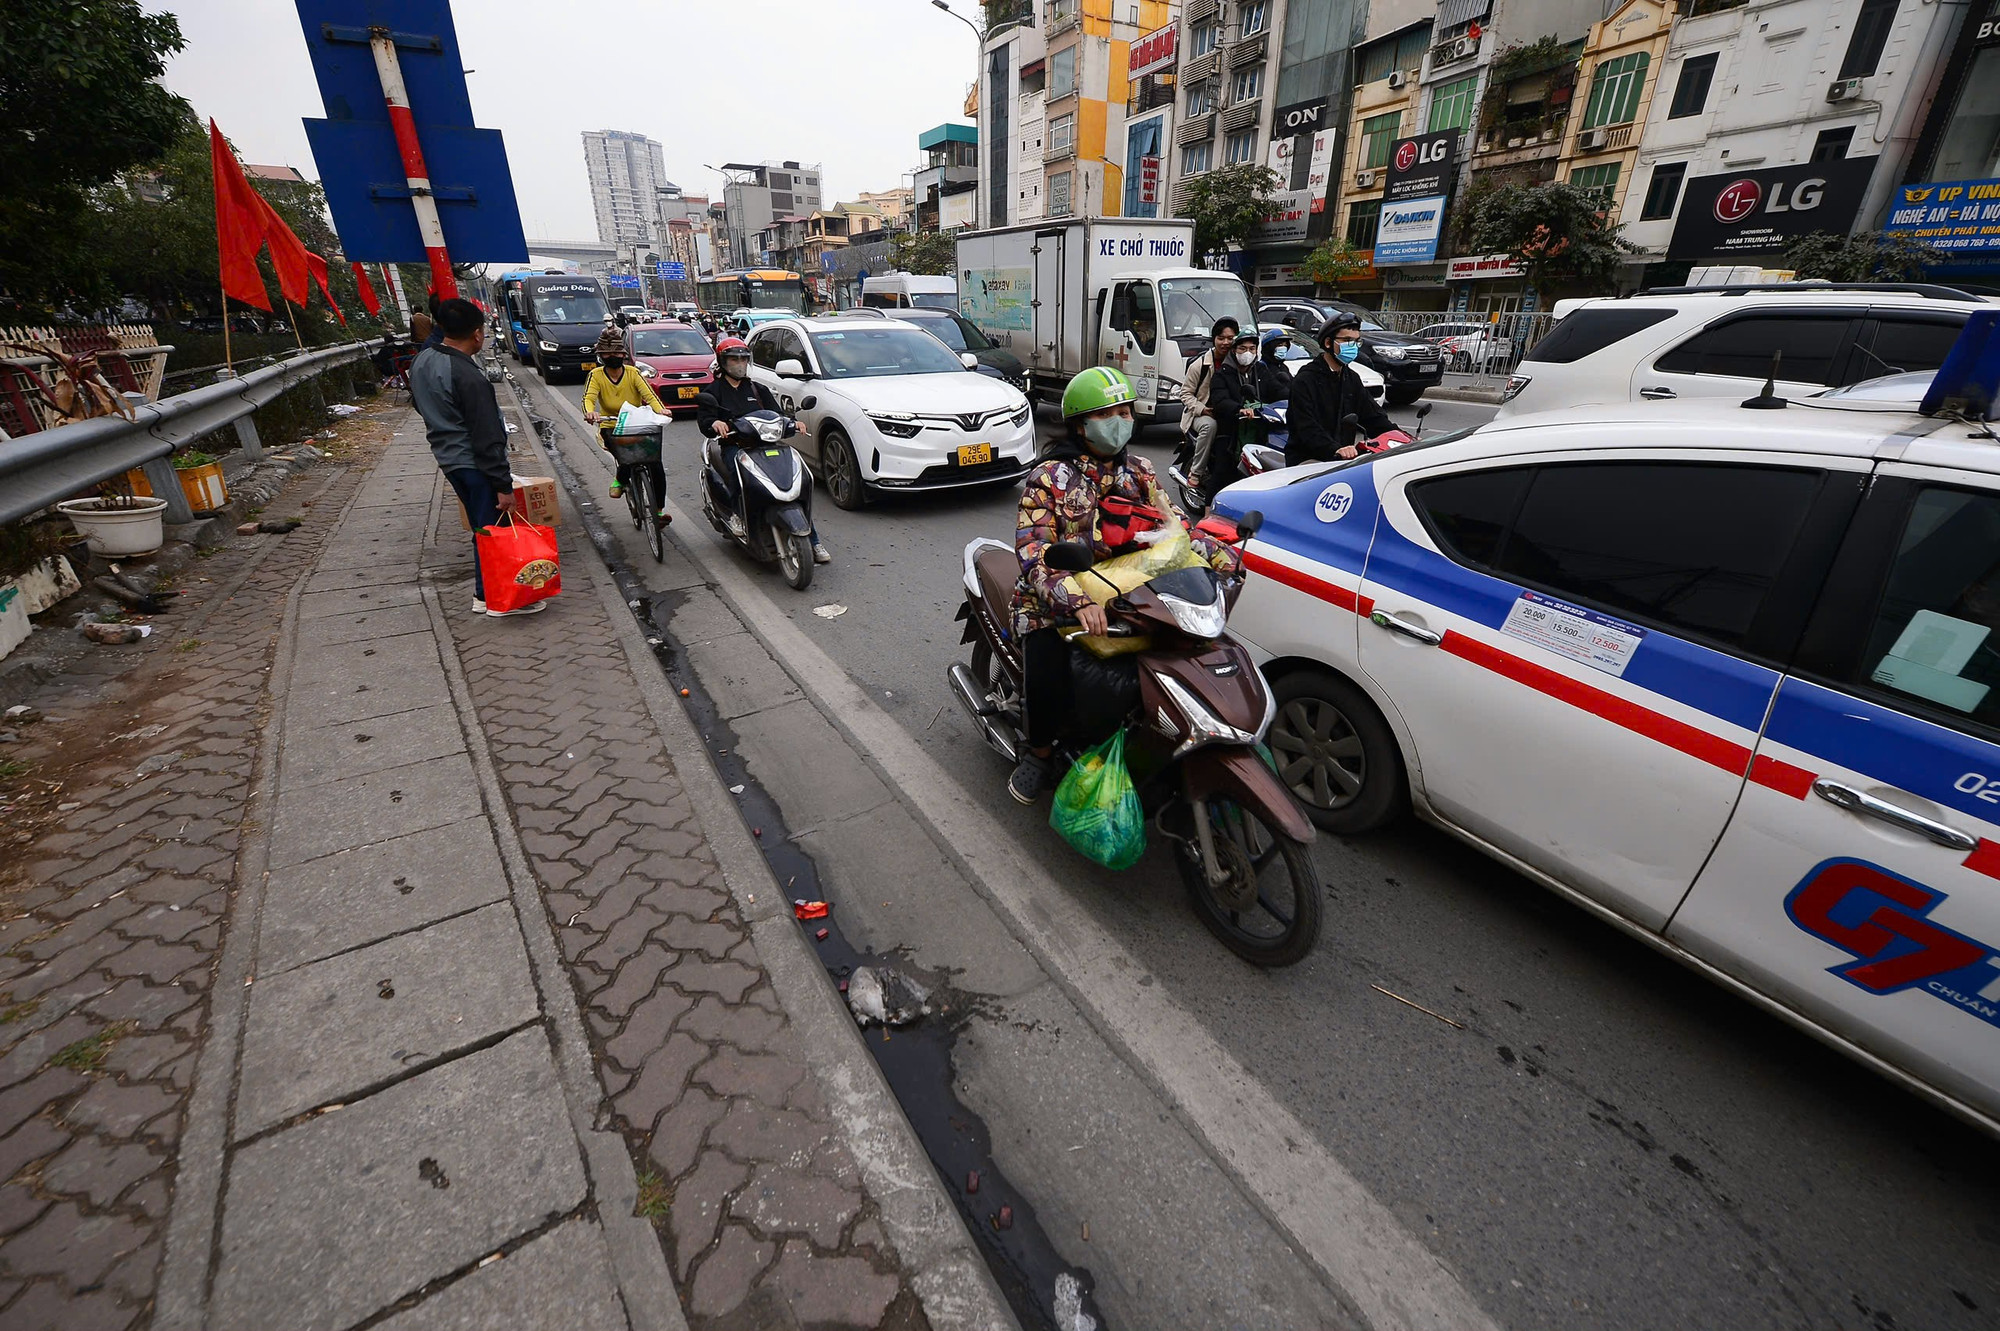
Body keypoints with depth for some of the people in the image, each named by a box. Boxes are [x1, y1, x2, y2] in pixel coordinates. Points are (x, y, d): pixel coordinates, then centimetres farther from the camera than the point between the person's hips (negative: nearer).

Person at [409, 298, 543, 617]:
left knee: (482, 528, 17)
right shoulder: (468, 377, -21)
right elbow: (487, 439, -21)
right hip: (473, 463, -9)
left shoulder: (421, 361, 7)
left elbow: (421, 405, 22)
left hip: (447, 457, 9)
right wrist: (503, 485, -18)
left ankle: (483, 593, 23)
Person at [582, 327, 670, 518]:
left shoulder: (633, 373, 1)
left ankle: (660, 508, -2)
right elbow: (588, 398, -14)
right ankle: (621, 479, 1)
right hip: (610, 427, -1)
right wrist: (590, 412, -39)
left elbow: (650, 395, -13)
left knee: (656, 463, -16)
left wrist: (661, 410, -35)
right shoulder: (596, 375, 0)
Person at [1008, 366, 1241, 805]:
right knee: (1049, 676, -29)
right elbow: (1035, 553, -19)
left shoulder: (1139, 472, 12)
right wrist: (1077, 602, -36)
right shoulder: (1048, 478, -6)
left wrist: (1223, 555, -11)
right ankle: (1039, 752, 3)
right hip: (1056, 602, -4)